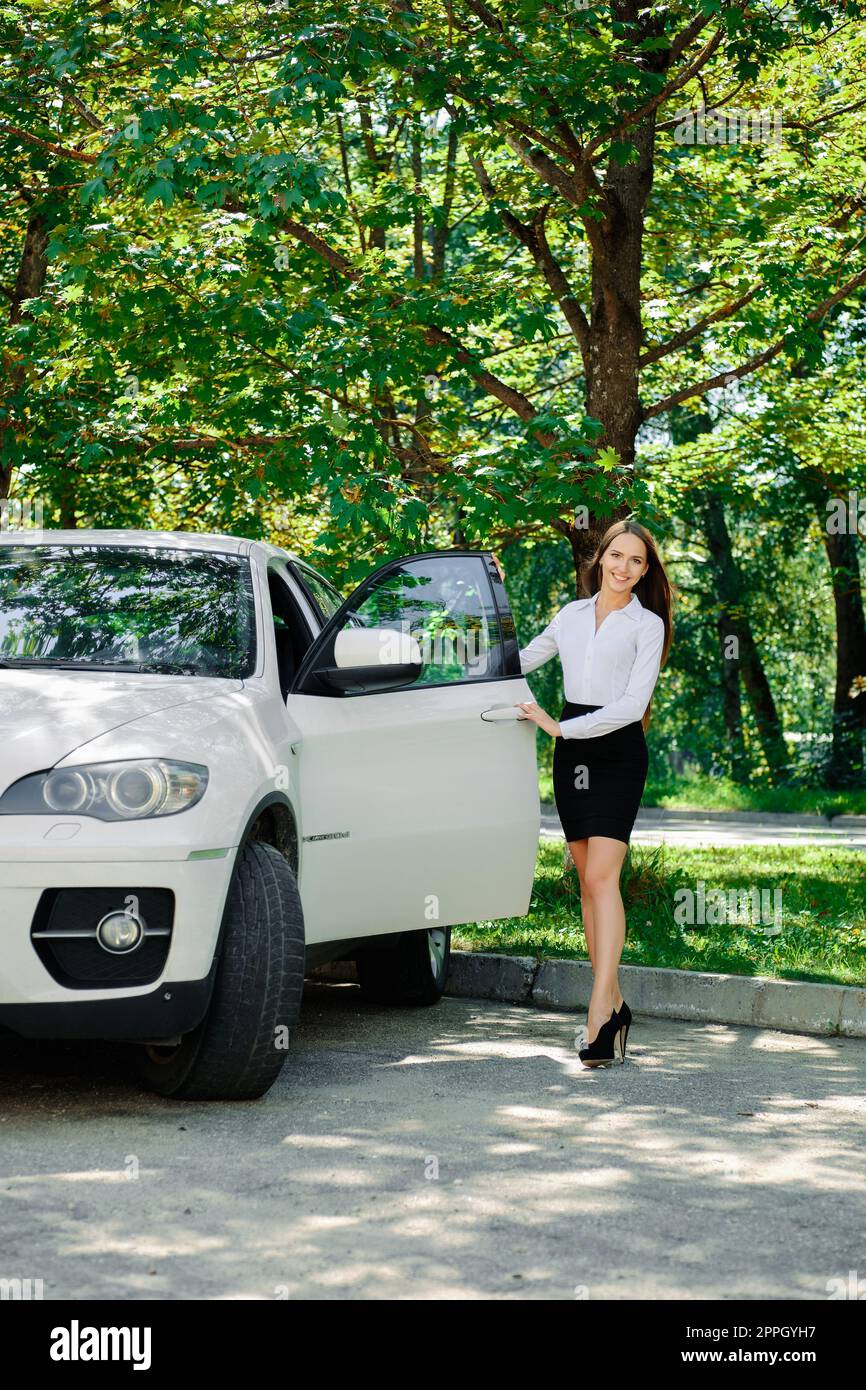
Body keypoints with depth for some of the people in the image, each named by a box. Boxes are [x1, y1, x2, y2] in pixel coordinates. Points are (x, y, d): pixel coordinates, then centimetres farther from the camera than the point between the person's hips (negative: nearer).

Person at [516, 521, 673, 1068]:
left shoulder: (648, 626, 0)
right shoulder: (572, 614, 14)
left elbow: (632, 703, -10)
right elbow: (521, 660, 26)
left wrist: (560, 727, -15)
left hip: (618, 750, -5)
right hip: (571, 754, 5)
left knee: (602, 877, -16)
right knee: (587, 881, 4)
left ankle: (599, 1013, -22)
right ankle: (614, 1003, 10)